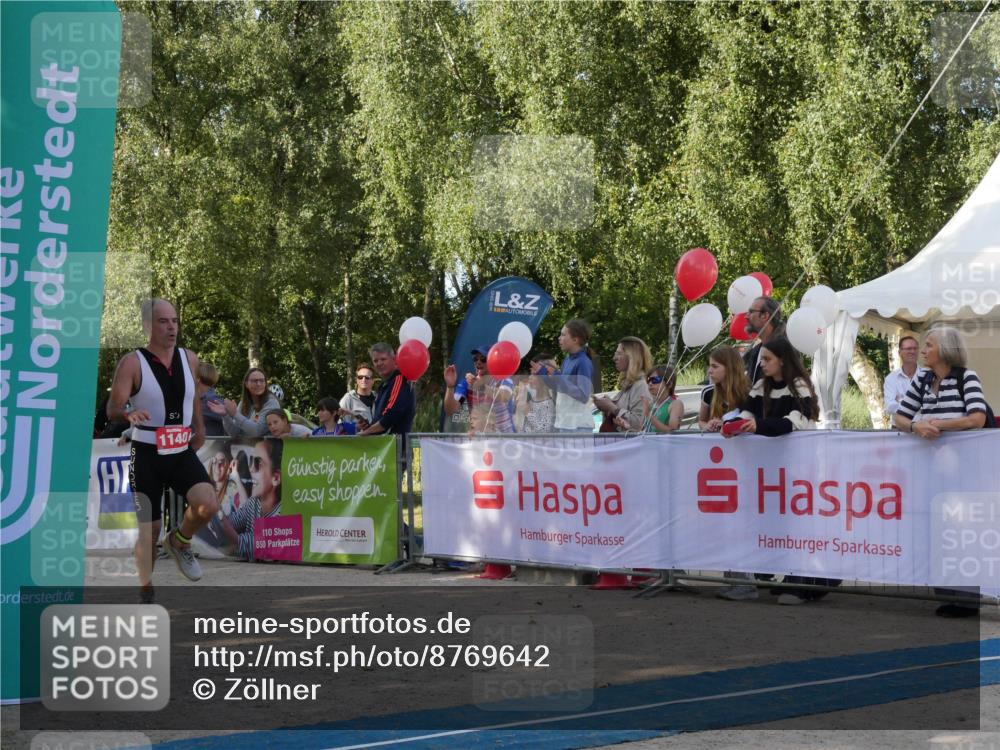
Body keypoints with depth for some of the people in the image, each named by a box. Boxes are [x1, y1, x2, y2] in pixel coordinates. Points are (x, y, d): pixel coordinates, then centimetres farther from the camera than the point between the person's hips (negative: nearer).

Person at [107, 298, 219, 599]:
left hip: (183, 453, 3)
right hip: (146, 455, -3)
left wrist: (199, 428, 24)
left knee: (208, 505, -21)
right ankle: (145, 592, 23)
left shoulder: (189, 359, 4)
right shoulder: (132, 362, -10)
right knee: (148, 529, 4)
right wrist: (129, 414, -34)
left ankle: (180, 541, 10)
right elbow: (112, 409, -14)